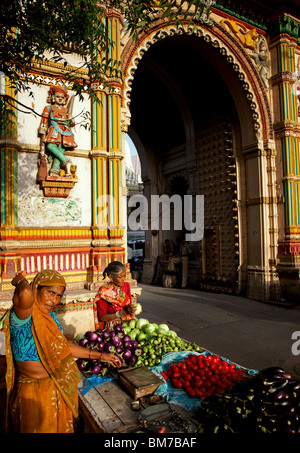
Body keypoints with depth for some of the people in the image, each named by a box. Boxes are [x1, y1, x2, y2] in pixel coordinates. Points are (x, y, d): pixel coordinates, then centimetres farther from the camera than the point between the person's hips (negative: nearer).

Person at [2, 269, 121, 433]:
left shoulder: (51, 316, 2)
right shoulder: (23, 316, -25)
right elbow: (25, 294, -49)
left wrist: (99, 355, 11)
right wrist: (21, 281, -26)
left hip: (58, 389, 8)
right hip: (34, 394, -8)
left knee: (61, 427, 25)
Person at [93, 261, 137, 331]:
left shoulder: (126, 285, 4)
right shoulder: (104, 292, -13)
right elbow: (102, 317, -10)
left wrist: (129, 309, -12)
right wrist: (120, 313, -21)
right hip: (113, 326, -6)